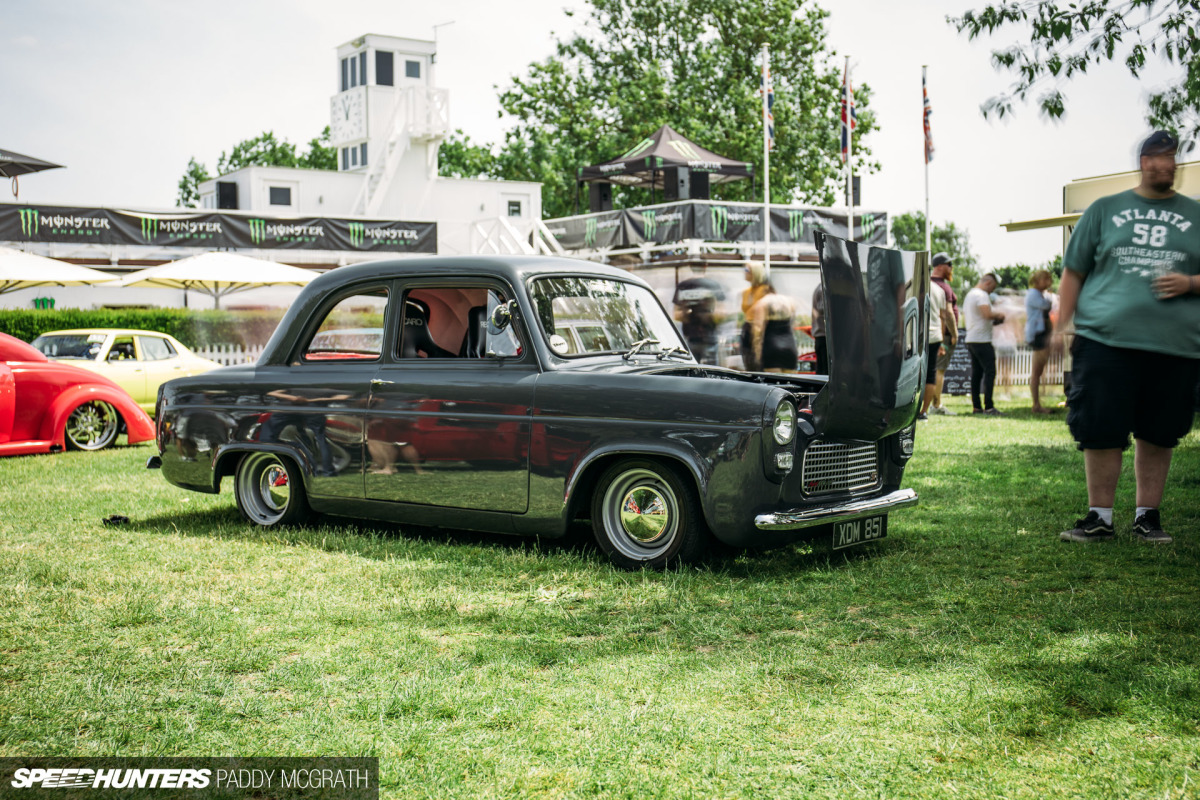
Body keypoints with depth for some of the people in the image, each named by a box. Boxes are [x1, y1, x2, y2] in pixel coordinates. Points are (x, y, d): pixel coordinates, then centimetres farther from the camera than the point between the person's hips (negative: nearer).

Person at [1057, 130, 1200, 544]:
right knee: (1100, 431, -2)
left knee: (1158, 435, 6)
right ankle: (1100, 517, 11)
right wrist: (1063, 325, 2)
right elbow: (1073, 272, 11)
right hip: (1106, 339, -1)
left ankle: (1147, 516, 20)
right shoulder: (1104, 210, 12)